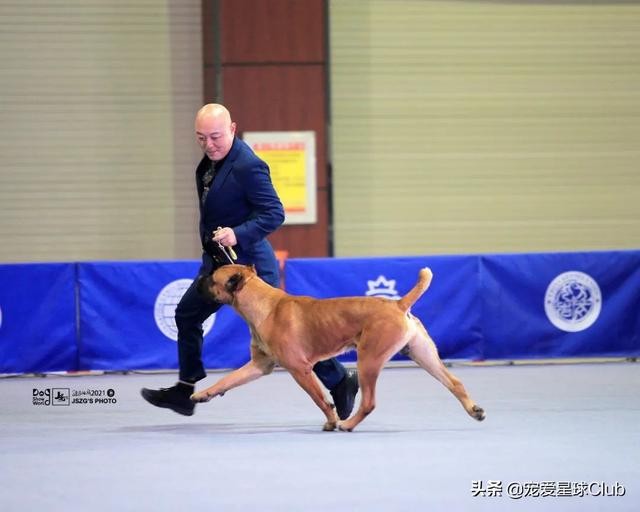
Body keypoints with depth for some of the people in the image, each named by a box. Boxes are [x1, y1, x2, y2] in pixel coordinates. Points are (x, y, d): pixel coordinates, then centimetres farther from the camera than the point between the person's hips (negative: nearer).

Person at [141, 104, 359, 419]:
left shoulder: (247, 166, -25)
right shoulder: (211, 159, 3)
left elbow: (275, 213, -25)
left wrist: (239, 234, -36)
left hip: (247, 260, -9)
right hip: (217, 260, 9)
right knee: (187, 315, 14)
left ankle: (340, 382, 6)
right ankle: (184, 392, 24)